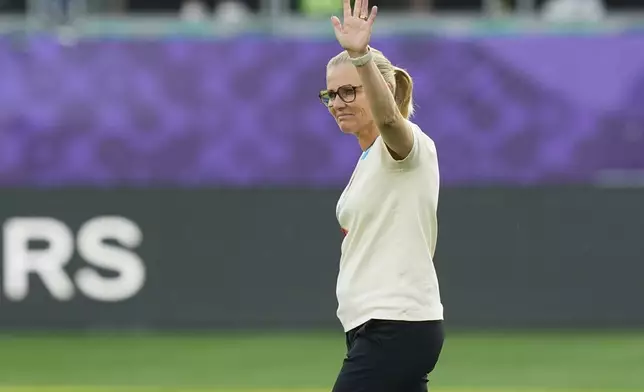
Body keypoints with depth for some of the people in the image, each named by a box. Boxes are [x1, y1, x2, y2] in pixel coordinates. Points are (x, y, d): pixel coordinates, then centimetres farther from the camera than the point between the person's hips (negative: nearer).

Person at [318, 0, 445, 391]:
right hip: (378, 326, 10)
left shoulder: (404, 143, -11)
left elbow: (388, 116, -36)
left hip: (394, 328, -10)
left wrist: (361, 56, -53)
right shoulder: (371, 157, 19)